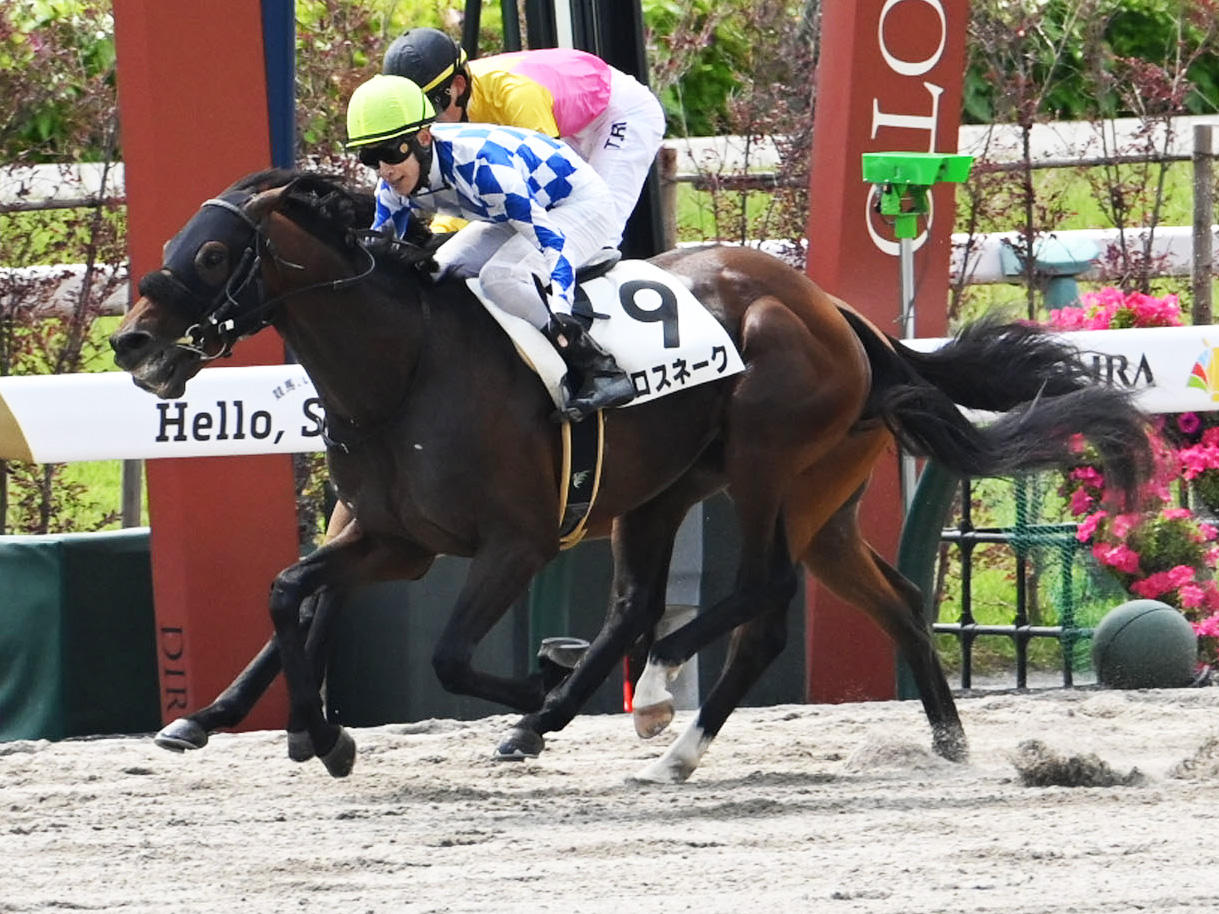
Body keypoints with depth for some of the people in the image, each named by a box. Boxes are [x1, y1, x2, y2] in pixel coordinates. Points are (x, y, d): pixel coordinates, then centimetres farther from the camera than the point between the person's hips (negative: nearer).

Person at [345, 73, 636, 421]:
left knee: (500, 276, -32)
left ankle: (603, 371, -26)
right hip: (519, 211, 9)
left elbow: (551, 241, -38)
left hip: (581, 206, -9)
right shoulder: (395, 184, -14)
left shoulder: (480, 165, -38)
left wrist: (559, 319, -46)